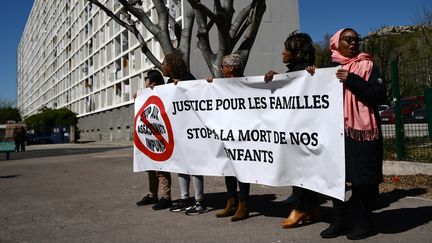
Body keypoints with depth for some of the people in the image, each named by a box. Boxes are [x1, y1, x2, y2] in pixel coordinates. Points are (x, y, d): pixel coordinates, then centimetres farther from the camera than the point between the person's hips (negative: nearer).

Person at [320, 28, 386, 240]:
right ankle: (340, 220, 14)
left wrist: (352, 81, -14)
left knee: (362, 178, 0)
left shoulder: (367, 65, 5)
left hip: (361, 130, -3)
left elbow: (380, 95, -6)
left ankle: (363, 222, 13)